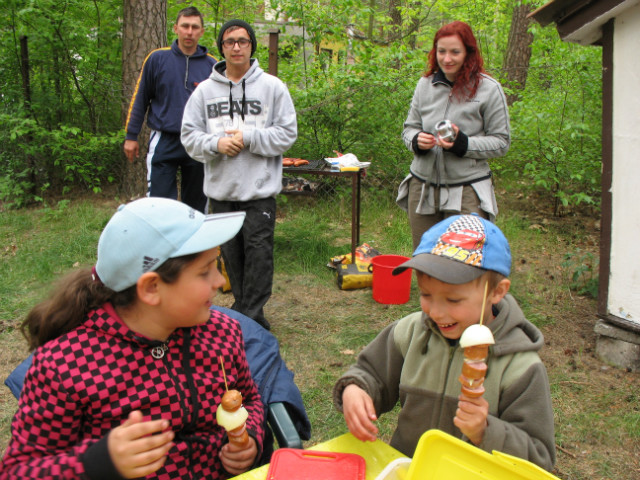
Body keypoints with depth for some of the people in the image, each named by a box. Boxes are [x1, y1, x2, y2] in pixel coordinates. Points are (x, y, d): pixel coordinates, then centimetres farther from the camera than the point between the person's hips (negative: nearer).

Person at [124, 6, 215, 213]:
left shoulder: (211, 66, 4)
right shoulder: (157, 59, 2)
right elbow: (139, 99, 6)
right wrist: (131, 136, 4)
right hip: (164, 143, -1)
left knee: (197, 207, 9)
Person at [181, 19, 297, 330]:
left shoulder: (272, 87, 2)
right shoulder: (205, 90, 8)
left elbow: (287, 132, -2)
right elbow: (189, 135, 7)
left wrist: (248, 137, -13)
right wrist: (215, 143, -13)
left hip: (259, 189, -3)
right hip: (220, 188, 3)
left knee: (258, 251, -4)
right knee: (231, 253, 12)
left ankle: (252, 315, 6)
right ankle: (242, 306, 28)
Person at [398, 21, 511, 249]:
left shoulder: (488, 89, -3)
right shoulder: (425, 84, 9)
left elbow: (501, 142, -2)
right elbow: (409, 127, 16)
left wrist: (462, 143, -18)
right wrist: (416, 140, -8)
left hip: (467, 192, -4)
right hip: (422, 187, 4)